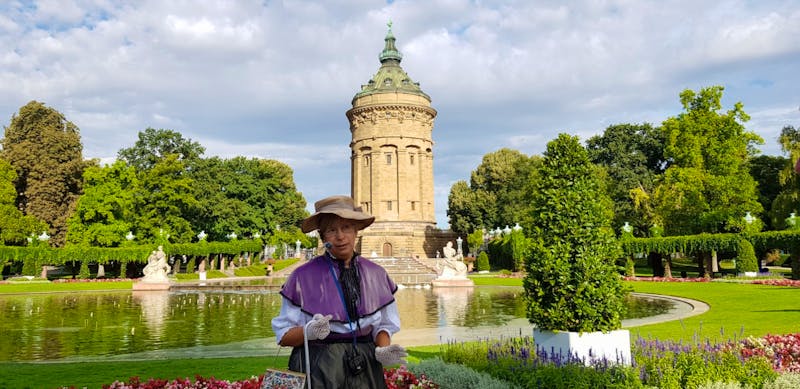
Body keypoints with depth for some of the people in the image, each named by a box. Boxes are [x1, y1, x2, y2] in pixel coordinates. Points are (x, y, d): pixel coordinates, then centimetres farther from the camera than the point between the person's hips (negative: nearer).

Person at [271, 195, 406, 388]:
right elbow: (284, 335, -5)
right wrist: (309, 331, -24)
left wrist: (382, 351, -11)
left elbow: (383, 325, 9)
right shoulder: (303, 276, -8)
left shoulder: (375, 274, 2)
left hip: (366, 368, 3)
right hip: (318, 370, -3)